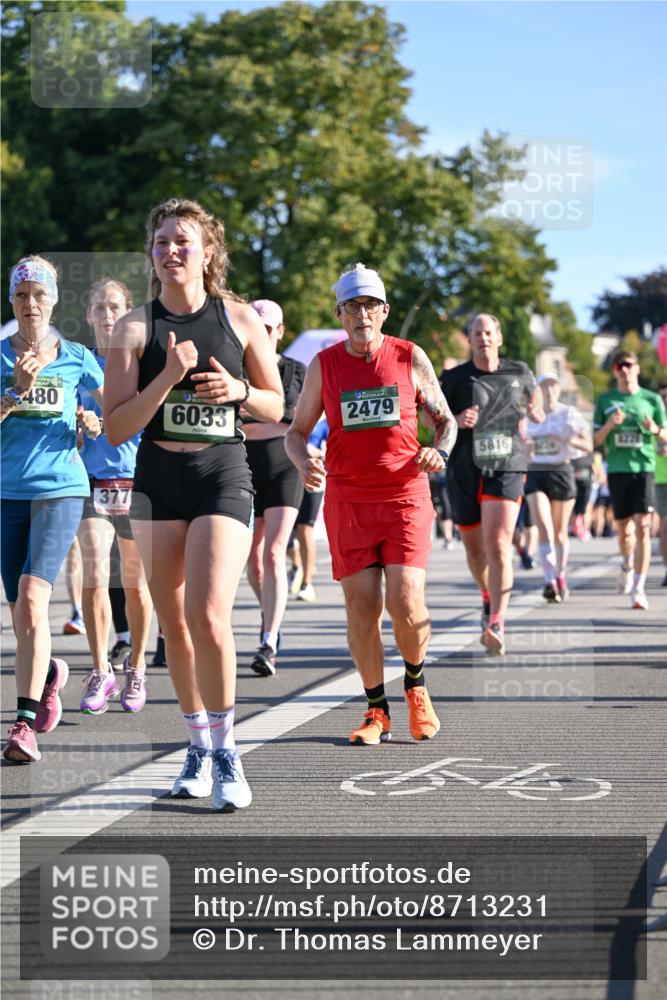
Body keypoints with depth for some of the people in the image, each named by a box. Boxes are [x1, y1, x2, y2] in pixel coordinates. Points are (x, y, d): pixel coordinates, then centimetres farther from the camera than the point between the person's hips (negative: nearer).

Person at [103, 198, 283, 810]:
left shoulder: (240, 318, 3)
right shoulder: (136, 327, 2)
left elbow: (276, 407, 11)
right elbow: (115, 427, -5)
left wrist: (238, 390, -10)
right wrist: (169, 376, -16)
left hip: (223, 473, -2)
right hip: (157, 479, 2)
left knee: (208, 617, -17)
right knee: (174, 624, 8)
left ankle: (226, 750, -3)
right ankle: (200, 746, 24)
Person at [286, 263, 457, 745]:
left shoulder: (411, 358, 4)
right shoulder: (323, 365, 5)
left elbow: (445, 419, 12)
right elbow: (297, 431, 11)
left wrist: (439, 451, -10)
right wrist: (304, 461, -11)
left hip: (405, 495, -1)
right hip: (347, 501, 1)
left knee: (406, 602, -12)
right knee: (362, 607, -3)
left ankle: (416, 686, 16)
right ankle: (377, 711, 11)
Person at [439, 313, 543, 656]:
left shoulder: (518, 372, 7)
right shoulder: (454, 379, 1)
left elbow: (534, 392, 30)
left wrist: (534, 410, 13)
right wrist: (457, 420, -16)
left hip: (506, 470, -1)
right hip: (464, 473, 1)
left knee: (498, 546, -18)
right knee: (475, 549, 13)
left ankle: (496, 624, -22)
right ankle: (488, 598, 44)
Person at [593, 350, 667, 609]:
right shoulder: (605, 400, 7)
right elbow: (597, 440, 8)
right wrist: (609, 424, -11)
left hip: (643, 468, -1)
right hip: (617, 469, 1)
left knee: (642, 528, -12)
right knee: (624, 530, 9)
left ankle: (639, 589, -12)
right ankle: (627, 565, 42)